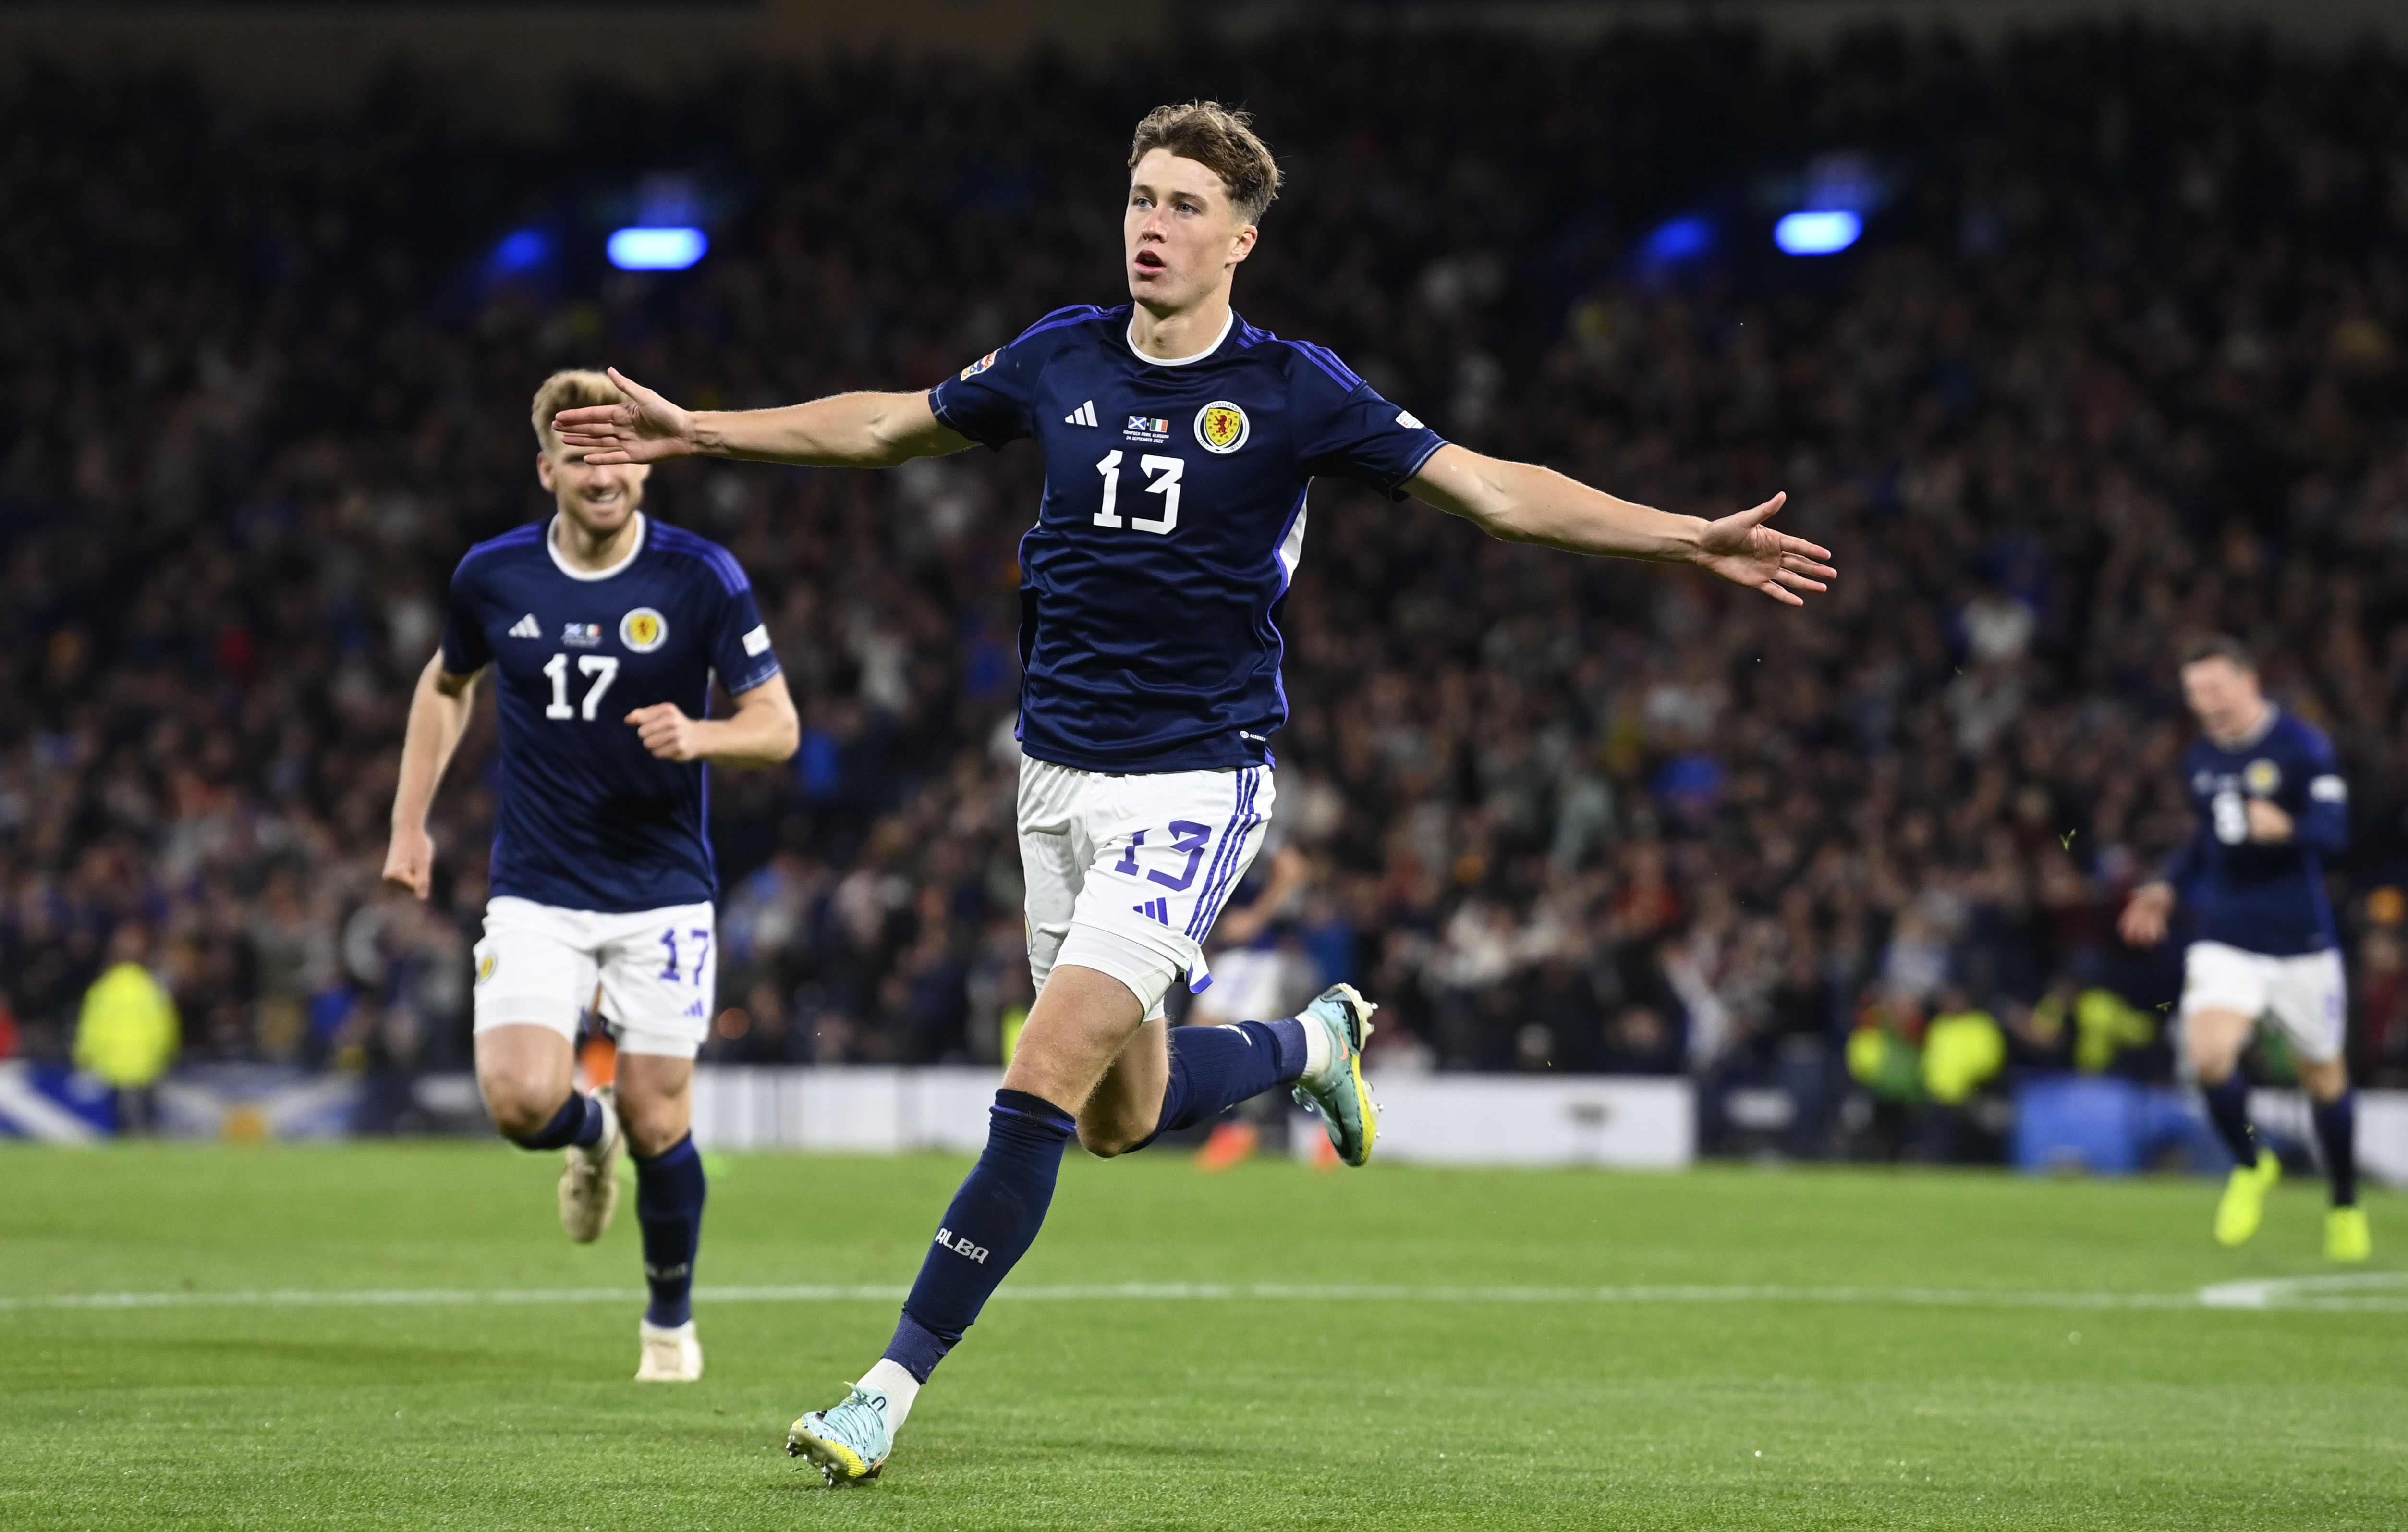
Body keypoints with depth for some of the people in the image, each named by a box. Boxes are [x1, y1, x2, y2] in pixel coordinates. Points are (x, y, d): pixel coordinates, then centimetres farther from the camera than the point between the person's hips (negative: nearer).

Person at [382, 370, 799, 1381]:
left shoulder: (701, 576, -9)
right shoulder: (493, 576, -2)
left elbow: (778, 726, -7)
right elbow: (446, 685, 18)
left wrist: (701, 735, -28)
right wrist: (410, 823, 13)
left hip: (663, 891, -1)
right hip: (536, 893, 1)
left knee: (658, 1123, -1)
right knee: (522, 1101, -17)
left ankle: (671, 1321, 24)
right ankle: (592, 1134, 21)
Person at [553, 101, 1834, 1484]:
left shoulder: (1292, 390, -9)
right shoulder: (1061, 360, 3)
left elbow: (1493, 489, -8)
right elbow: (889, 425, 19)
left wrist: (1691, 541, -16)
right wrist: (698, 431, 20)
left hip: (1196, 782, -5)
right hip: (1060, 773, 5)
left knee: (1044, 1082, -16)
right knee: (1122, 1117, 12)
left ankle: (892, 1390, -12)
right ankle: (1315, 1042, 43)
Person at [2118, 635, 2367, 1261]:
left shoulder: (2302, 747, -9)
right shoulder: (2201, 760, 9)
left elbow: (2334, 832, -17)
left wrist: (2286, 828, -37)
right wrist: (2168, 888, 13)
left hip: (2300, 939, -3)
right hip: (2224, 939, 3)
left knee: (2324, 1075, 8)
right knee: (2209, 1055, -20)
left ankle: (2346, 1208, 29)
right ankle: (2251, 1166, 7)